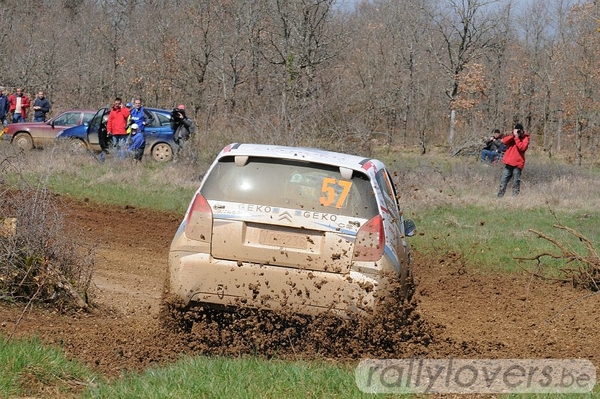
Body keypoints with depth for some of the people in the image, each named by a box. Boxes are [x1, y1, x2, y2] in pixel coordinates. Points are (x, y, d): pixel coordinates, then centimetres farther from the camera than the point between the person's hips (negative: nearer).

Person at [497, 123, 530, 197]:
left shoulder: (525, 138, 1)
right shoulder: (511, 137, 13)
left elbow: (522, 147, -15)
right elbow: (504, 141, -4)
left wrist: (517, 137, -15)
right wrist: (513, 135, -11)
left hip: (517, 164, -4)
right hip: (508, 163, 4)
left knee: (516, 183, -4)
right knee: (503, 182, 5)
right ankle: (499, 197, 9)